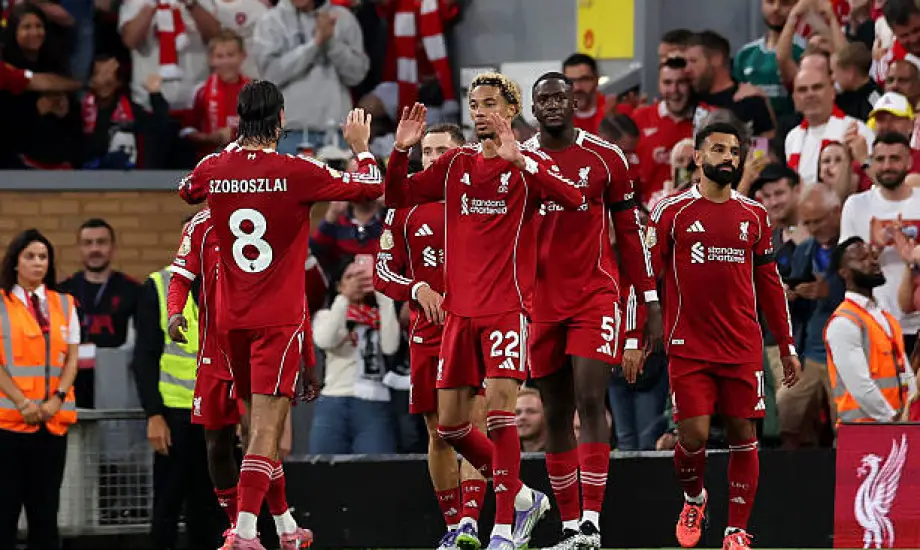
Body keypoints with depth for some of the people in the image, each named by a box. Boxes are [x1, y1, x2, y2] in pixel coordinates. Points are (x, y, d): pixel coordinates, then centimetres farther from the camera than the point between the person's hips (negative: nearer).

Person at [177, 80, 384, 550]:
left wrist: (234, 146, 33)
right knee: (266, 429, -9)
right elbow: (370, 188, -3)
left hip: (231, 318, 5)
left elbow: (186, 190, 25)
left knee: (260, 423, 17)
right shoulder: (296, 172, -12)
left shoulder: (214, 170, 0)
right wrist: (362, 146, 15)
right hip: (280, 318, -5)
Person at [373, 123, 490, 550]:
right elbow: (383, 272, 7)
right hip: (428, 334, 3)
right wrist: (417, 289, -12)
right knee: (439, 434, 5)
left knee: (474, 422, -15)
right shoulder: (406, 207, 7)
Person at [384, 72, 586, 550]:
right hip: (460, 308, 6)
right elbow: (397, 198, 13)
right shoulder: (456, 164, 12)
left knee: (499, 404, -17)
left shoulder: (528, 164, -2)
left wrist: (518, 159, -28)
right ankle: (522, 497, 23)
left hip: (508, 306, -6)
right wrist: (401, 151, -3)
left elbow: (573, 197, -20)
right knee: (449, 424, 5)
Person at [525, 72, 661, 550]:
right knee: (556, 414, 5)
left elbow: (630, 233, 6)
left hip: (595, 296, -3)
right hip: (541, 301, 3)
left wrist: (651, 301, 3)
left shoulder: (606, 158, 1)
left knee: (590, 401, -15)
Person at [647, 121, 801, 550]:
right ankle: (694, 499, 22)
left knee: (743, 438, 1)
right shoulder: (672, 211, 0)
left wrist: (786, 345, 12)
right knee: (693, 437, -8)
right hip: (688, 348, -3)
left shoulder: (754, 215, 9)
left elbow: (769, 283, 15)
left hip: (744, 349, 3)